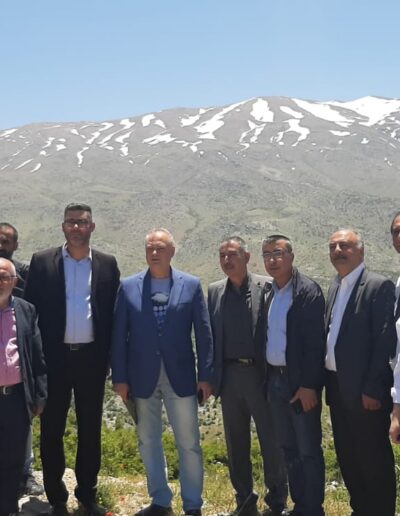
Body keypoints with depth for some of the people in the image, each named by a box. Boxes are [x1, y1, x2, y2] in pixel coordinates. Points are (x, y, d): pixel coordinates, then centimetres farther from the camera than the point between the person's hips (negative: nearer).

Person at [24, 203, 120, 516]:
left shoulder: (107, 264, 3)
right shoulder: (42, 262, 0)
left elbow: (113, 313, 4)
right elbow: (32, 310, -1)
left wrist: (108, 355, -1)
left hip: (91, 357, 1)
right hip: (54, 357, -1)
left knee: (91, 429, 11)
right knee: (51, 429, 8)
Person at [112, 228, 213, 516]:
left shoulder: (191, 285, -1)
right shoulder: (128, 287, 1)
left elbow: (204, 333, 0)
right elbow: (119, 335, 2)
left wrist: (205, 375, -2)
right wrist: (120, 377, -2)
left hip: (180, 376, -1)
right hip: (142, 378, 2)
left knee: (189, 443, 5)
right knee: (148, 442, 13)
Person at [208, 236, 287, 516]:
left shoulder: (266, 287, -4)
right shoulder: (215, 291, 8)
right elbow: (210, 333, 10)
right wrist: (210, 376, 6)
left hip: (261, 373, -3)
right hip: (229, 374, 4)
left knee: (272, 440, 5)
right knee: (236, 442, 12)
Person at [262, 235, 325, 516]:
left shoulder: (308, 290, -11)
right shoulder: (269, 292, 10)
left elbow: (315, 341, -16)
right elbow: (268, 336, 11)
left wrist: (309, 385, -19)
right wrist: (268, 378, 6)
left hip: (300, 382, -7)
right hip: (275, 379, 7)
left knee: (309, 450, 2)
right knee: (289, 448, 17)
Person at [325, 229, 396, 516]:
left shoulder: (379, 286, -11)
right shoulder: (335, 287, 13)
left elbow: (385, 341, -16)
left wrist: (373, 389, -20)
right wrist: (327, 381, 9)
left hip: (364, 389, -8)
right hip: (338, 385, 8)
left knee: (374, 457, 3)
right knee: (347, 455, 17)